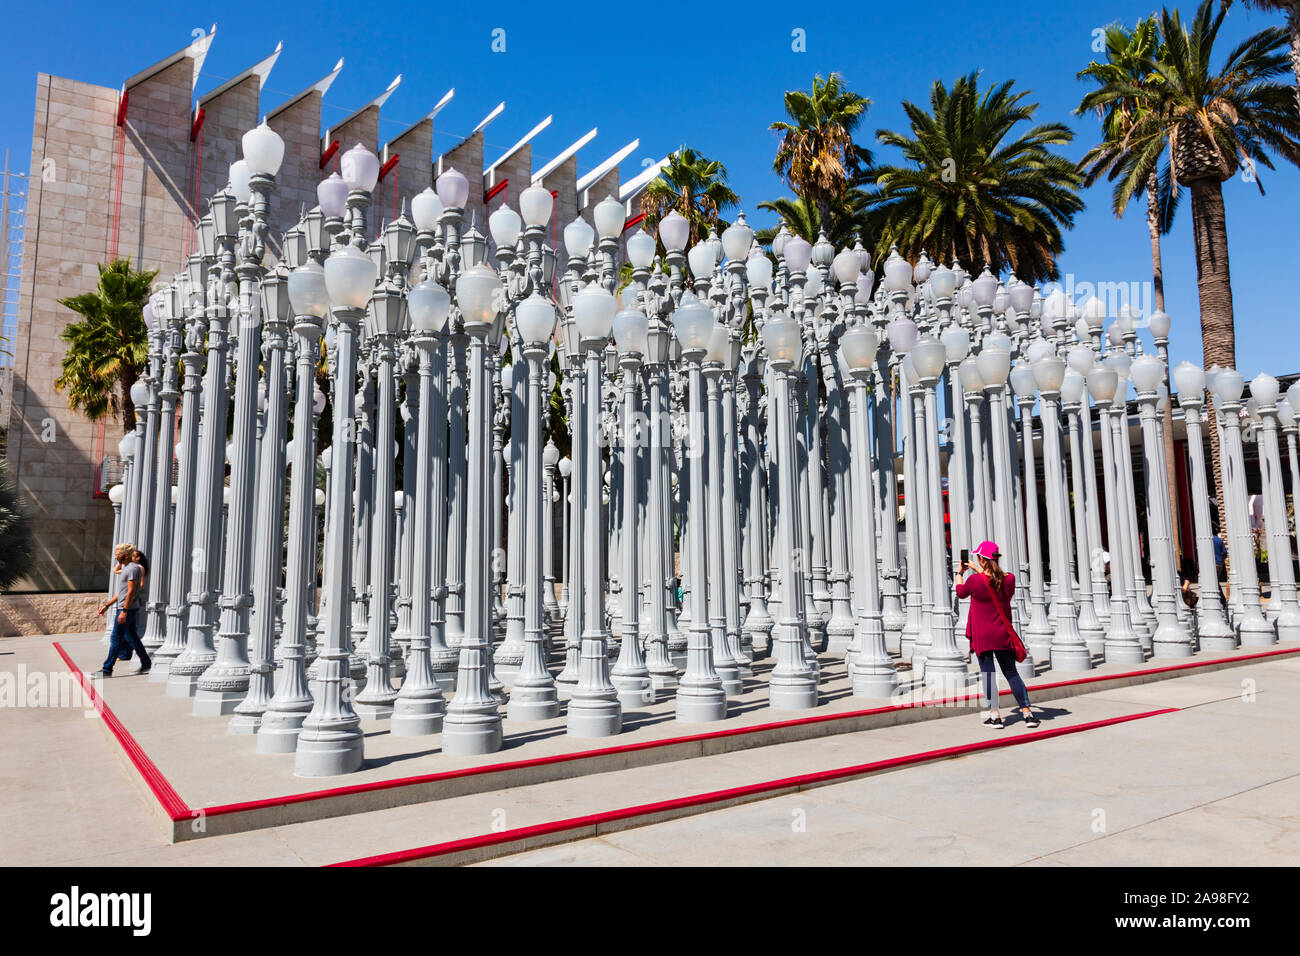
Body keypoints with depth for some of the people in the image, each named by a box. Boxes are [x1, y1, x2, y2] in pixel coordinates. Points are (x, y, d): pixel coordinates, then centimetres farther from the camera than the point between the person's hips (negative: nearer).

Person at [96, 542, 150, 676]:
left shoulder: (133, 568, -14)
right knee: (132, 638, 12)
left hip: (127, 609, -10)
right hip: (128, 609, 10)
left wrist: (124, 611, -23)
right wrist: (107, 605, 20)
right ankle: (146, 664, 15)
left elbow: (131, 591, -20)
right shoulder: (126, 568, 18)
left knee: (116, 639, -5)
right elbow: (120, 592, 23)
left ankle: (107, 669, 0)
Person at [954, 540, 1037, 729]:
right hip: (1003, 635, 4)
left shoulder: (975, 580, -15)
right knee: (1011, 673, 13)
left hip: (982, 636, -4)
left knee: (987, 673, 3)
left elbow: (960, 592, 4)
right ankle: (1027, 713, 11)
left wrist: (959, 573, 21)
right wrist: (979, 571, 26)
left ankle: (995, 715, 2)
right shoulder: (1009, 579, -4)